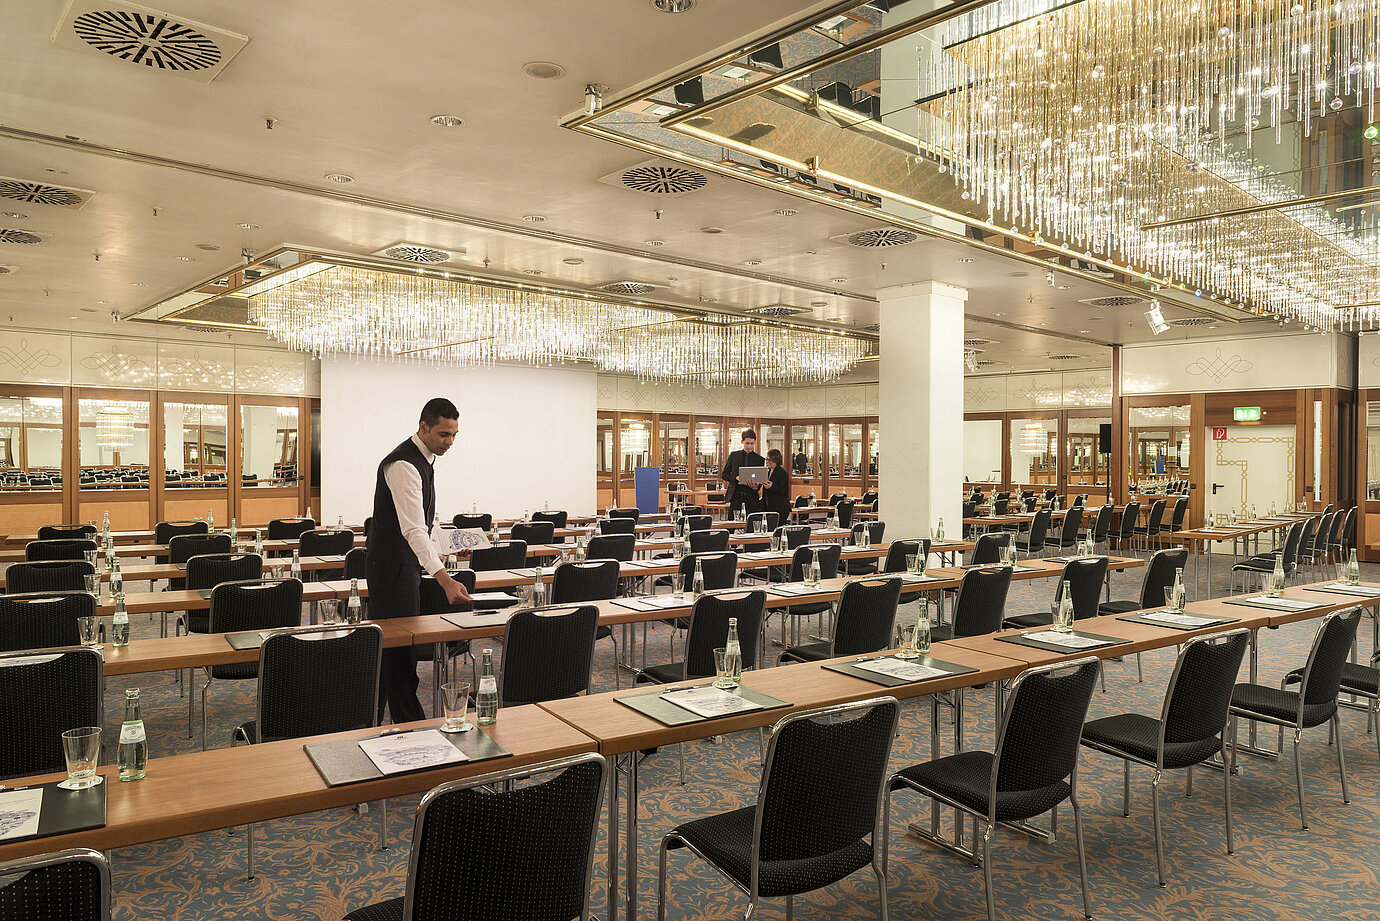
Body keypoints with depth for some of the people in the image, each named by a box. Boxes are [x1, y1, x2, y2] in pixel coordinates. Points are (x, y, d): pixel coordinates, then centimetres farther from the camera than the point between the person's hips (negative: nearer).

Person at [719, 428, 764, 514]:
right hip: (735, 494, 0)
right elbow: (724, 474, 9)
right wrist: (735, 478, -10)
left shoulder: (760, 459, 6)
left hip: (751, 496, 0)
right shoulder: (733, 455, 8)